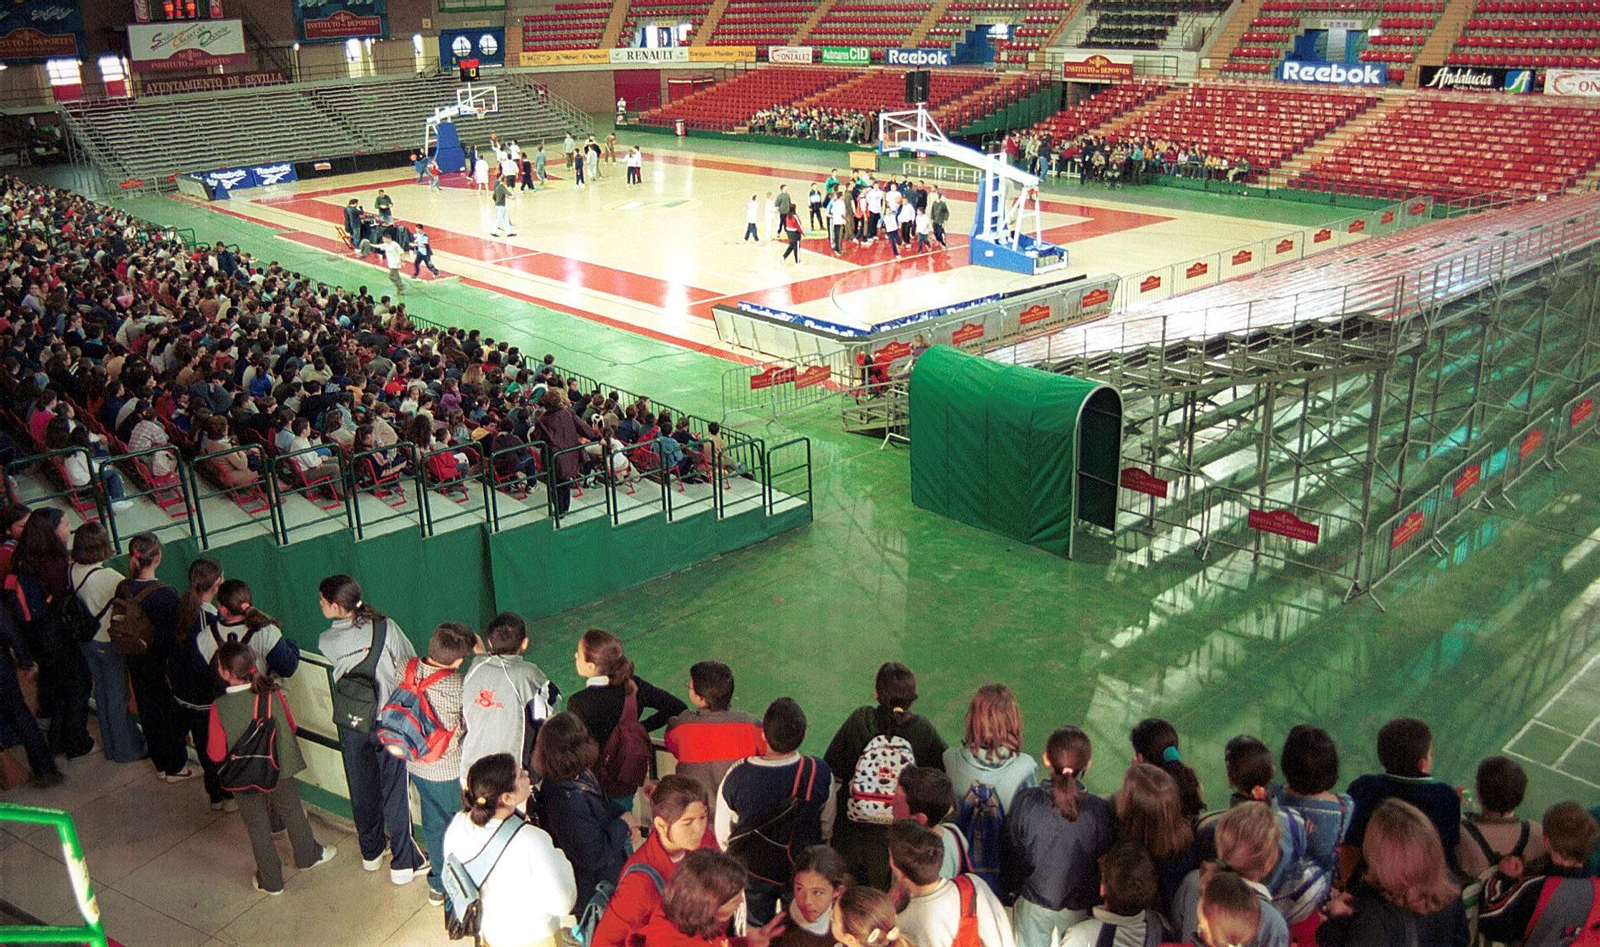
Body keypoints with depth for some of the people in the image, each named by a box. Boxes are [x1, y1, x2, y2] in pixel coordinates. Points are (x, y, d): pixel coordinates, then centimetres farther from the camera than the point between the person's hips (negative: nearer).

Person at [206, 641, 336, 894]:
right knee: (292, 813, 26)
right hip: (279, 769, 2)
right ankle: (308, 856, 47)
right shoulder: (272, 694, -19)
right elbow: (291, 726, -4)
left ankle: (270, 881, 33)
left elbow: (216, 754, -17)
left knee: (257, 827, 18)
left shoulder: (220, 708, -26)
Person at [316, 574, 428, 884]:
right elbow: (410, 664, -7)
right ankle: (403, 863, 15)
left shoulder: (325, 642, -10)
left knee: (362, 790, 20)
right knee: (394, 792, 7)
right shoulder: (385, 627, -16)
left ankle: (371, 852, 37)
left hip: (350, 725, 2)